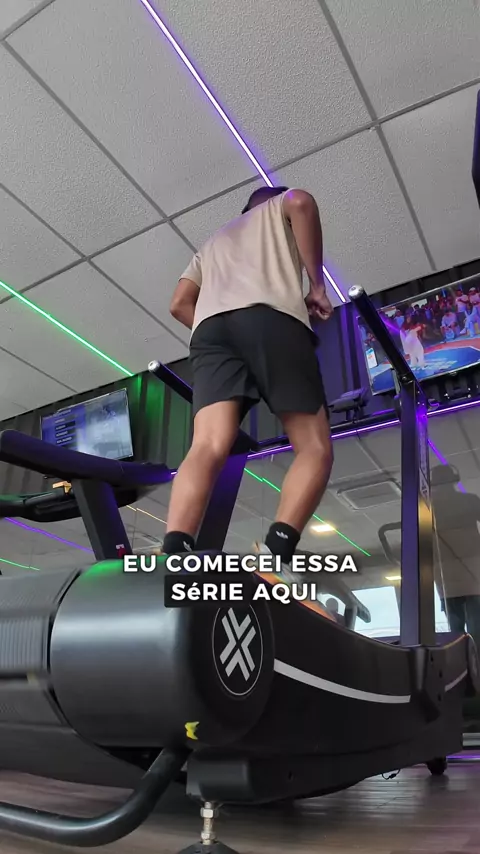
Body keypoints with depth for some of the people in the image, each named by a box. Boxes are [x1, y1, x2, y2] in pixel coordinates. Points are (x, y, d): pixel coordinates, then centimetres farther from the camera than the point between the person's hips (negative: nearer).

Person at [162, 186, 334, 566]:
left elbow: (180, 304, 28)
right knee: (315, 447, -5)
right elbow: (302, 203, 6)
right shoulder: (279, 208, 33)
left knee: (209, 447, -16)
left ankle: (173, 558, -39)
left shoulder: (212, 243, 43)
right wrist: (317, 286, 7)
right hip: (271, 317, -4)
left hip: (210, 327, 4)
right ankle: (274, 556, -28)